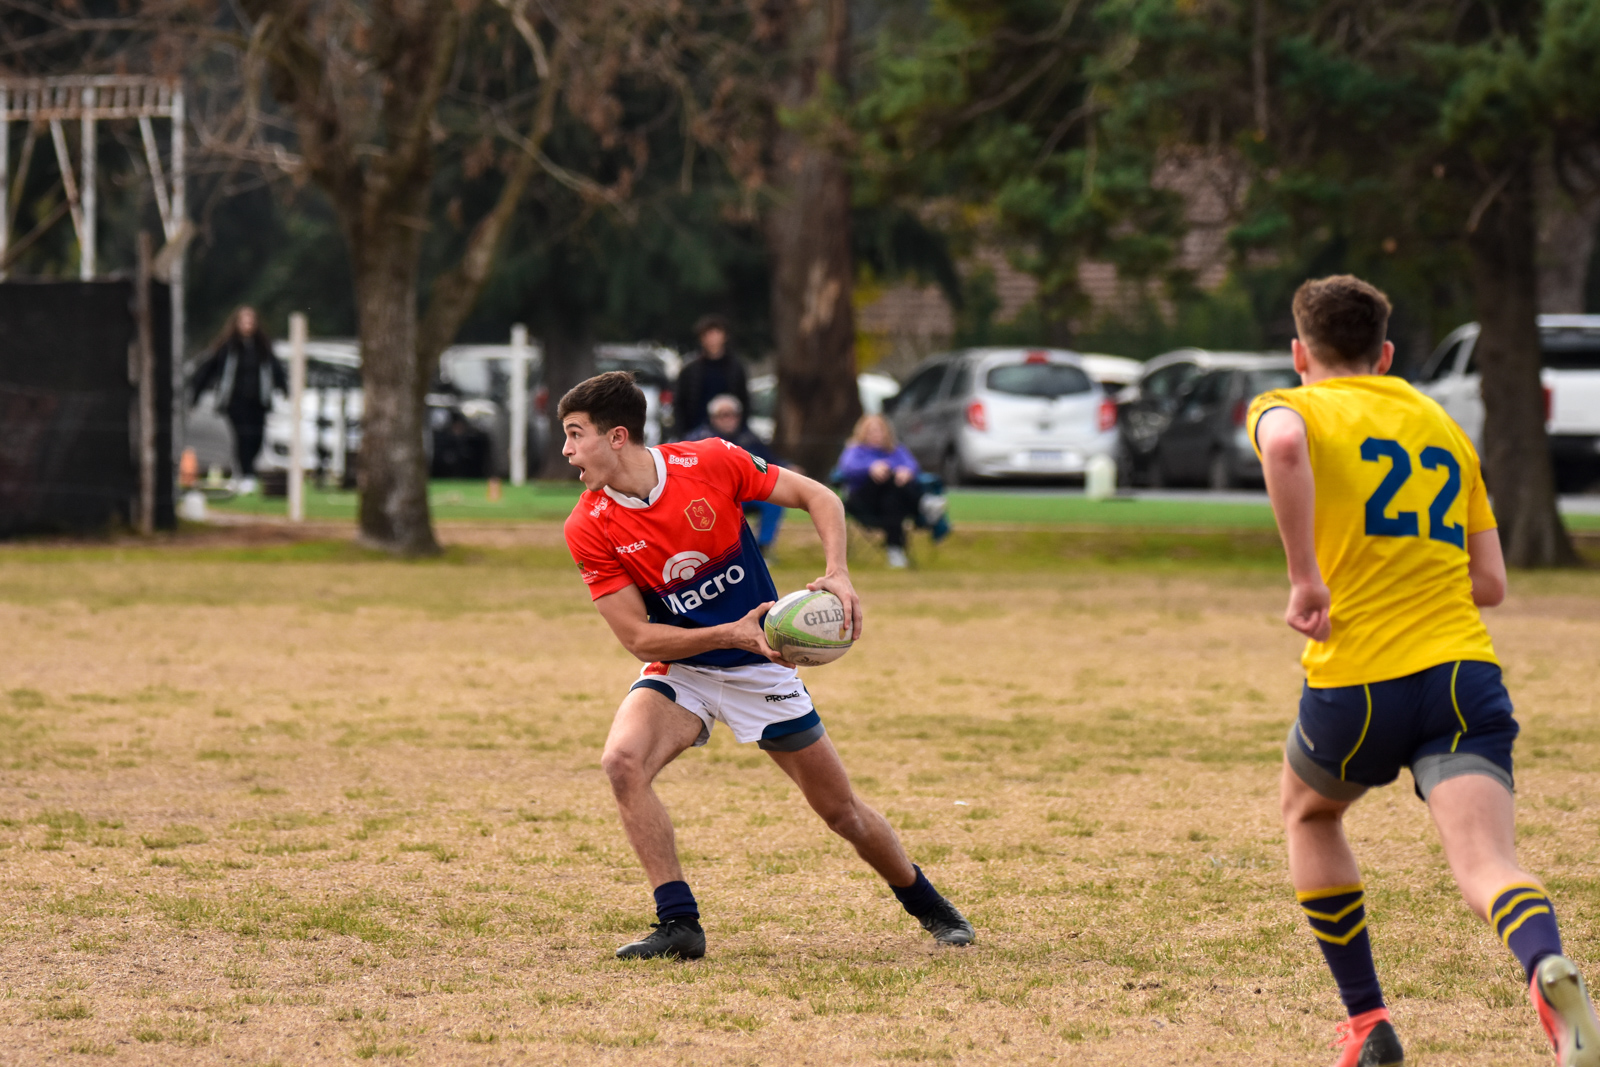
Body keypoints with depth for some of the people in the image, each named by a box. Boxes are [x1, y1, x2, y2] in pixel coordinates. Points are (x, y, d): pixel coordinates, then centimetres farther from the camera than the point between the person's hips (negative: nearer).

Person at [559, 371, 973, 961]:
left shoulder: (711, 462, -17)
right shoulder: (589, 529, -15)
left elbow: (819, 497, -6)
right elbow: (638, 636, -15)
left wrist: (837, 575, -22)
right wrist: (727, 634, -28)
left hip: (760, 668, 0)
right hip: (679, 670, 0)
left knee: (842, 811, 6)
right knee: (622, 760, -30)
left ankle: (930, 907, 33)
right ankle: (677, 923, -22)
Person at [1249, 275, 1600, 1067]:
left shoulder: (1293, 407, 7)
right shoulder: (1444, 428, 22)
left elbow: (1283, 446, -21)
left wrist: (1307, 577, -17)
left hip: (1356, 682, -2)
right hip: (1465, 671, 2)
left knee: (1308, 814, 28)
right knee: (1485, 864, -14)